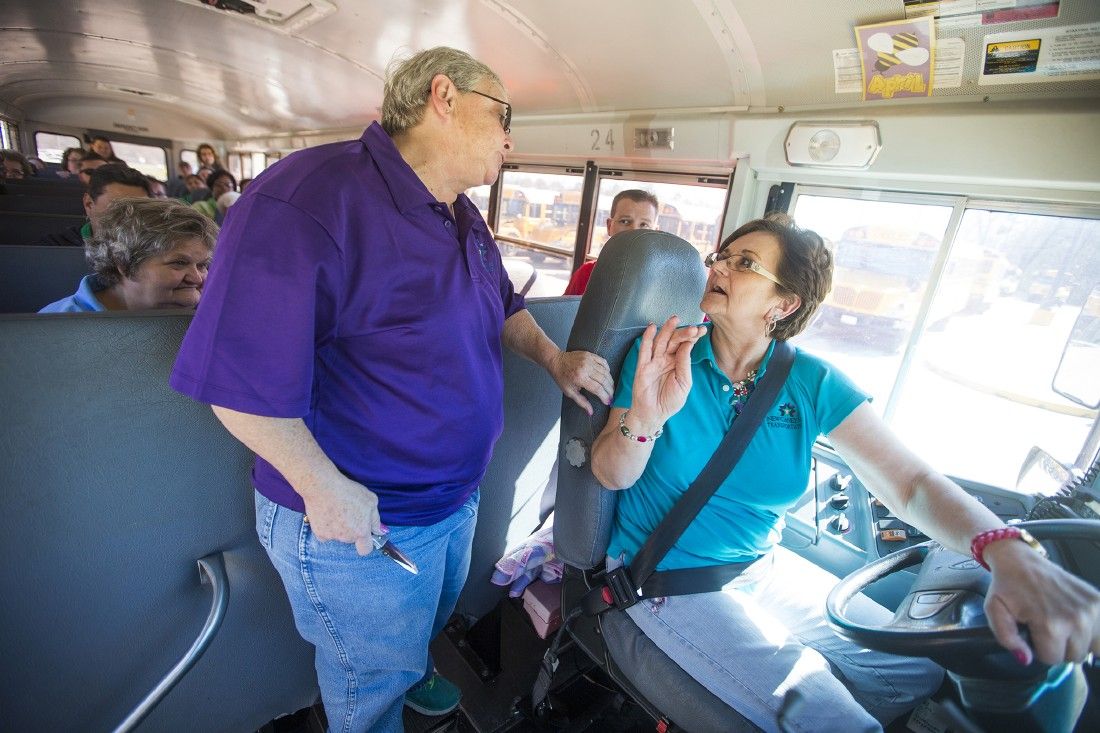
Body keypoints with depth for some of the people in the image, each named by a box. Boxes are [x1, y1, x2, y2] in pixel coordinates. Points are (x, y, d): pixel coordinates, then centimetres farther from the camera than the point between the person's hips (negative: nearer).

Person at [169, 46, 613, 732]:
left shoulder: (465, 219, 3)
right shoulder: (310, 197, -27)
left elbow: (503, 304, 16)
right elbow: (239, 371, -27)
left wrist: (554, 357, 1)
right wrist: (322, 487, -23)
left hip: (456, 496, 9)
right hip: (357, 521, -8)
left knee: (431, 617, 36)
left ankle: (410, 672, 67)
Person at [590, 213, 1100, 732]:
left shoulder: (812, 384, -8)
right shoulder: (660, 354, -15)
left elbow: (911, 482, -12)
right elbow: (610, 476, -16)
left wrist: (1008, 553, -32)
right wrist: (643, 421, -39)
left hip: (761, 567, 5)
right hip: (669, 579, -4)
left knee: (918, 676, 12)